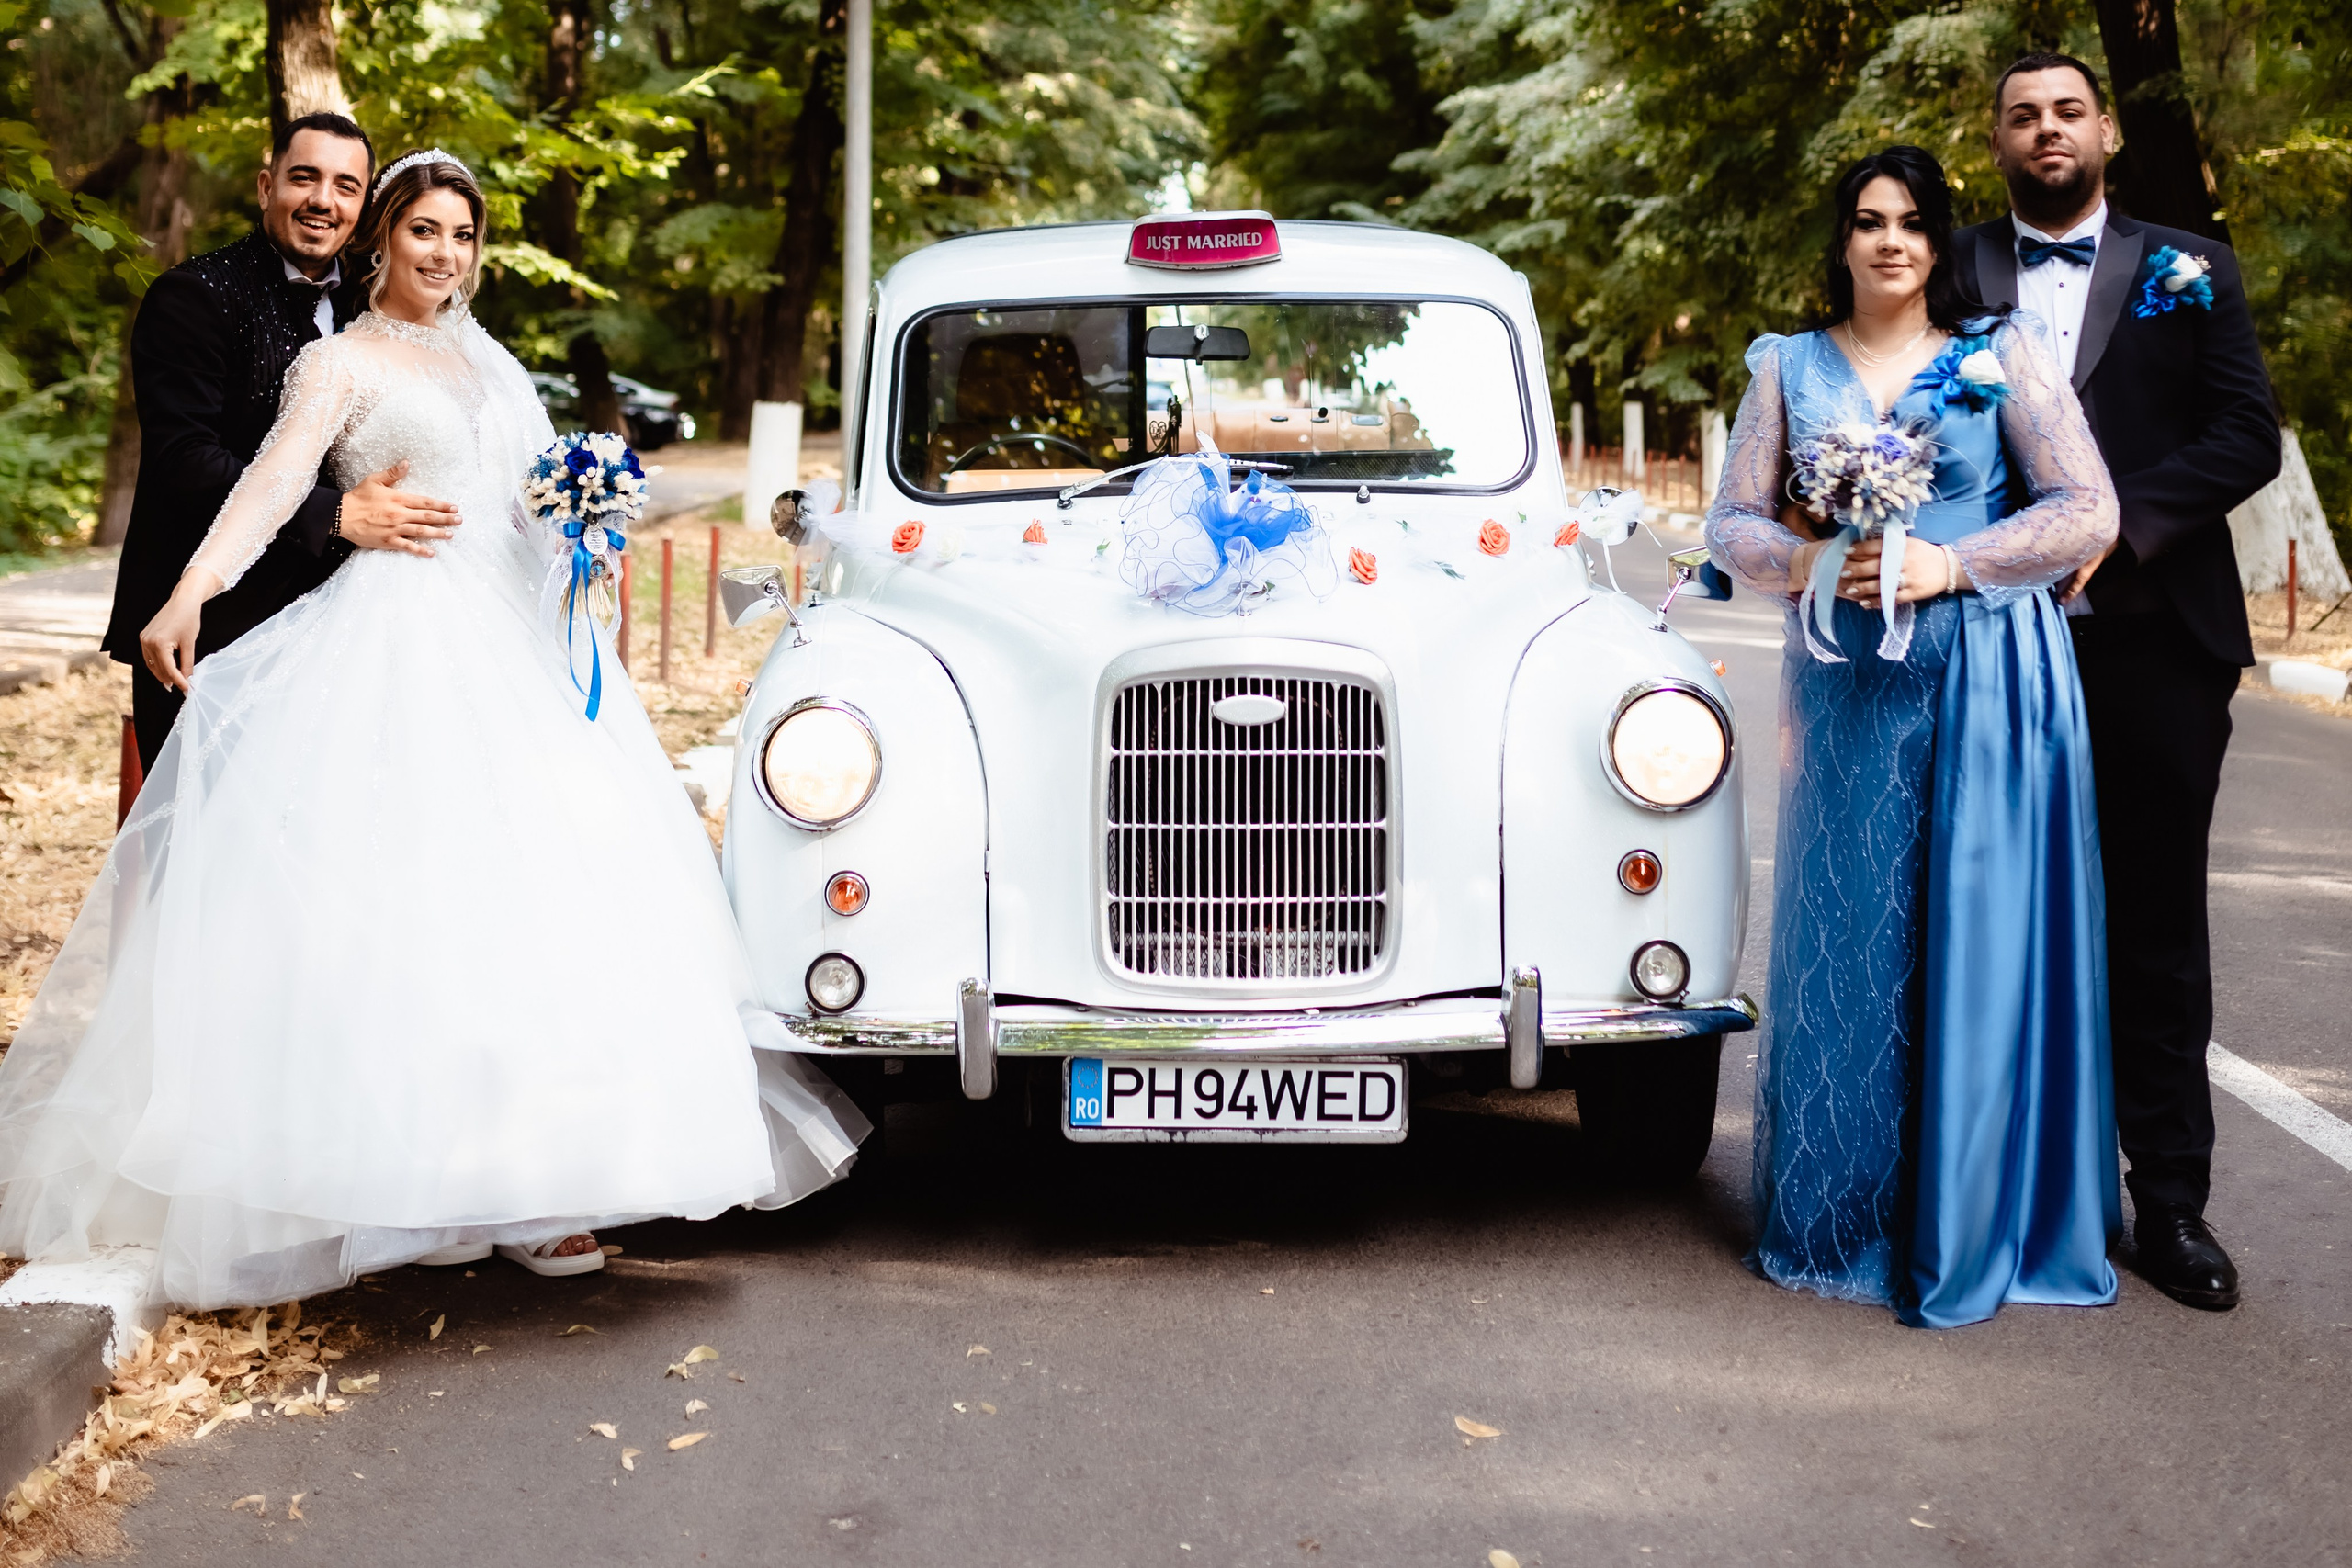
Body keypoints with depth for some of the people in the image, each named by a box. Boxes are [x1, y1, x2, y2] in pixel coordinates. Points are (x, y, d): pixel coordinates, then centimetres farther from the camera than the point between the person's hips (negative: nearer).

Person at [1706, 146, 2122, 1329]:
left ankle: (1967, 1225, 9)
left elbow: (2088, 512, -1)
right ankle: (1840, 1217, 16)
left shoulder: (2002, 356, 5)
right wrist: (1807, 562, -12)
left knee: (1978, 940, -1)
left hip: (1989, 683, -2)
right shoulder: (1789, 366, 11)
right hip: (1846, 686, 2)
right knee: (1843, 941, 4)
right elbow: (1734, 521, 8)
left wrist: (1952, 564, -13)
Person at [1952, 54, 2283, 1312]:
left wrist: (2115, 520, -12)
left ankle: (2170, 1199, 13)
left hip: (2150, 641, 0)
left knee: (2156, 924, 5)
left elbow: (2248, 438, 1)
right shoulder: (1948, 275, 9)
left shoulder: (2189, 274, 9)